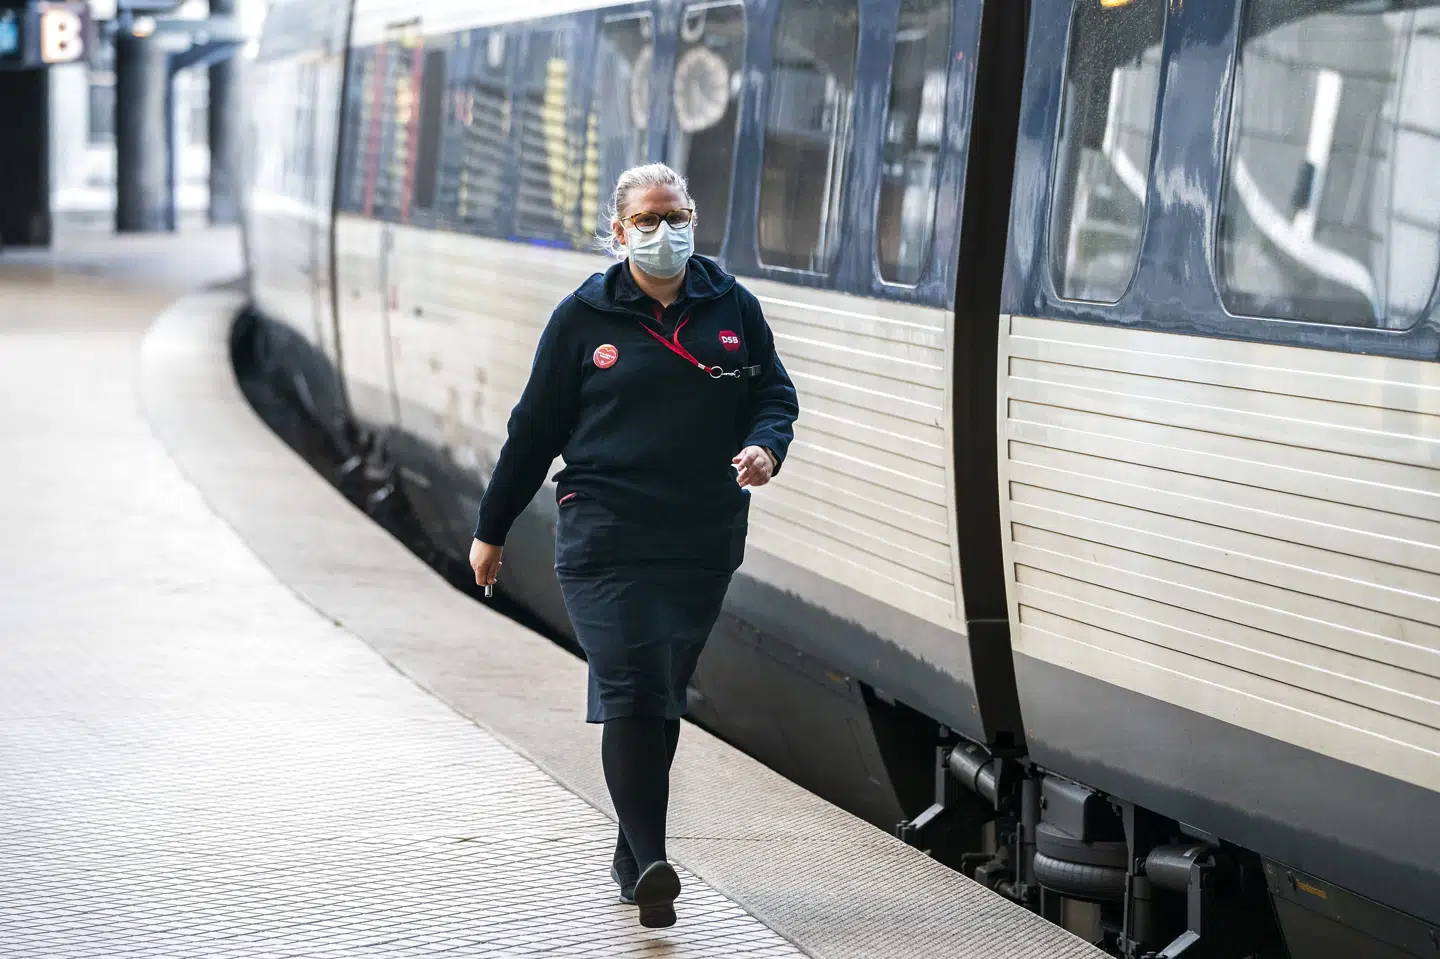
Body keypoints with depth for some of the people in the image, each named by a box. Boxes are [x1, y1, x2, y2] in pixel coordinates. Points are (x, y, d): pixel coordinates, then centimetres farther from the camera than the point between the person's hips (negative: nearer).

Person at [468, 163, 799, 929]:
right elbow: (535, 427, 7)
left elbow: (774, 393, 14)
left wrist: (766, 446, -10)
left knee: (661, 701, 9)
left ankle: (633, 857, 22)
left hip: (703, 542, 3)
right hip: (605, 540, -3)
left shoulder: (732, 307, 8)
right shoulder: (584, 317, 2)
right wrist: (491, 530, 11)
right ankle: (649, 863, -16)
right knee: (631, 692, -15)